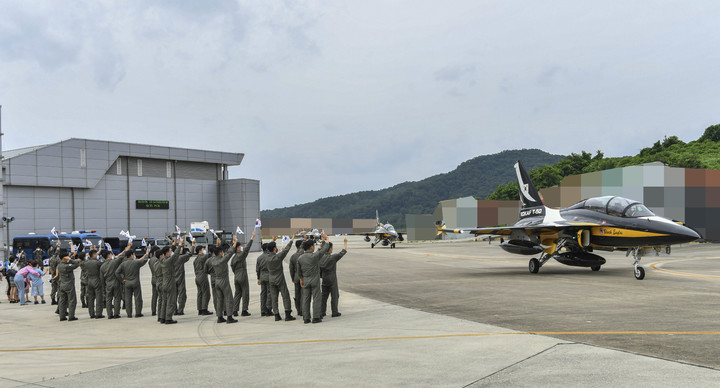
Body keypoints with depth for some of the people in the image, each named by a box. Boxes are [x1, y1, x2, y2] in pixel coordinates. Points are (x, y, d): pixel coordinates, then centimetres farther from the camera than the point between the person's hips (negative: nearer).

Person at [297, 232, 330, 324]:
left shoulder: (300, 258, 0)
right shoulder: (315, 256, -15)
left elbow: (299, 271, 10)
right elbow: (325, 248, -5)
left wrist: (301, 279, 24)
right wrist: (325, 239, 10)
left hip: (305, 280, 5)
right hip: (315, 280, -5)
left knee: (306, 299, 8)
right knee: (316, 299, 0)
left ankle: (306, 318, 10)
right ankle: (316, 317, -1)